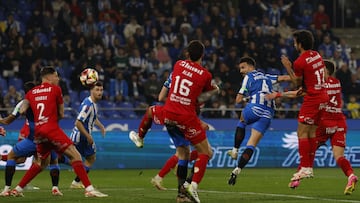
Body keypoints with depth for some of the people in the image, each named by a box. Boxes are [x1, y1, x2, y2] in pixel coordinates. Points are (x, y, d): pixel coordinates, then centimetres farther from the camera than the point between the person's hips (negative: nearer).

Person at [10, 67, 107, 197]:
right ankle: (89, 189, -20)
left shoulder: (31, 92, 15)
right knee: (75, 156, -8)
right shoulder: (55, 89, 3)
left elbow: (22, 111, 3)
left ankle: (17, 189, 25)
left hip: (38, 131, 6)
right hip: (52, 128, -6)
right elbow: (61, 114, 7)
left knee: (40, 163, 24)